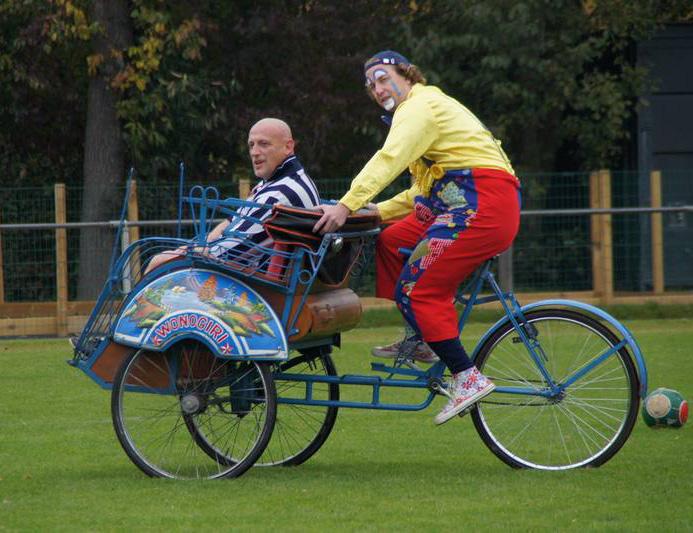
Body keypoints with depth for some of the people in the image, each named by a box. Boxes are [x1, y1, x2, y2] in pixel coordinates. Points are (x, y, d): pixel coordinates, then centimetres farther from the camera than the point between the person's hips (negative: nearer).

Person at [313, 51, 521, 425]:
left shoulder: (419, 106, -3)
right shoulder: (429, 108, 30)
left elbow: (389, 158, -20)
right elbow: (424, 191, 29)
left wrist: (348, 205, -28)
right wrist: (378, 211, 19)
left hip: (481, 204, -10)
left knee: (417, 288, -14)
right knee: (391, 244, 14)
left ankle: (468, 378, -18)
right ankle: (421, 340, 15)